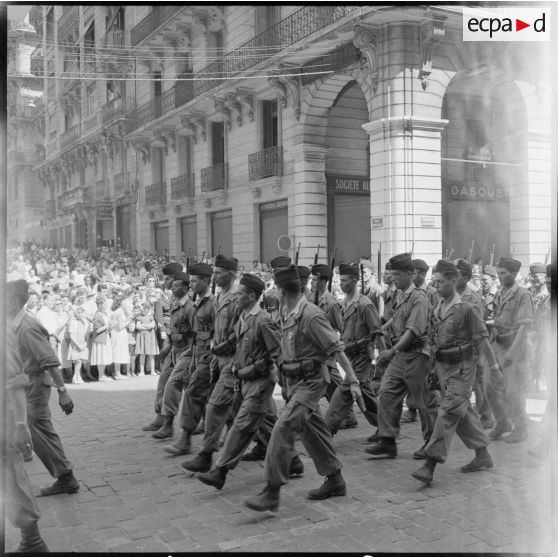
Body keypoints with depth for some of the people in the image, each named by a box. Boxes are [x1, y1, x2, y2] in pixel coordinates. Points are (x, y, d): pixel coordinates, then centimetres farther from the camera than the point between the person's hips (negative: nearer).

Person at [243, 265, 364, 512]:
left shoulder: (311, 315, -20)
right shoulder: (285, 314, 6)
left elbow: (337, 349, -19)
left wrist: (353, 380, -20)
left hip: (310, 381, -9)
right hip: (294, 380, 9)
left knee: (283, 427, -16)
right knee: (313, 429, 15)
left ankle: (272, 491, -11)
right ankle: (335, 480, 30)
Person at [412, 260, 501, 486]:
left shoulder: (467, 309, -13)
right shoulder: (437, 309, 8)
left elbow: (482, 338, -9)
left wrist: (493, 363, -5)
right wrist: (435, 365, 16)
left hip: (462, 368, -8)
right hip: (443, 367, 8)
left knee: (448, 412, -11)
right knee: (464, 412, 15)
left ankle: (430, 465, -14)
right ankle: (483, 457, 30)